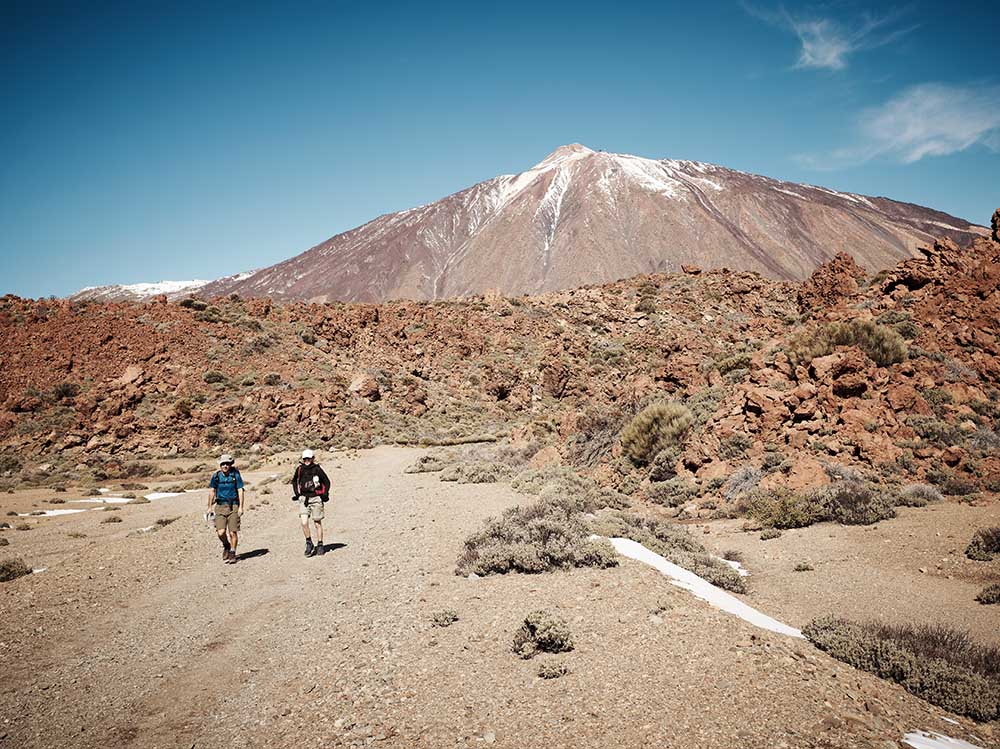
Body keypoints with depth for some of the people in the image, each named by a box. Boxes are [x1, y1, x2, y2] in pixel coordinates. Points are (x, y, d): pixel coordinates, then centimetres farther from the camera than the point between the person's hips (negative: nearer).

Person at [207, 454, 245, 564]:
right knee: (221, 532, -10)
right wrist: (209, 507, 12)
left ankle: (232, 554, 16)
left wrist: (241, 507, -7)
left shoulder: (235, 474, -3)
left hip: (233, 506, -1)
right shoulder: (216, 476, 2)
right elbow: (212, 491, 13)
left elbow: (240, 491, -1)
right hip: (220, 506, 1)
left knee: (233, 532, -1)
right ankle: (226, 546, 21)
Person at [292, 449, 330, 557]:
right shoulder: (300, 469, 1)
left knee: (317, 523, 6)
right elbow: (294, 481, 20)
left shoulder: (317, 469, -8)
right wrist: (295, 493, 11)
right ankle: (309, 543, 7)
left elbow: (327, 481, 4)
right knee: (304, 523, -12)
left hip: (316, 498, -2)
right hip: (303, 498, 2)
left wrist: (325, 494, -2)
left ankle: (320, 545, 20)